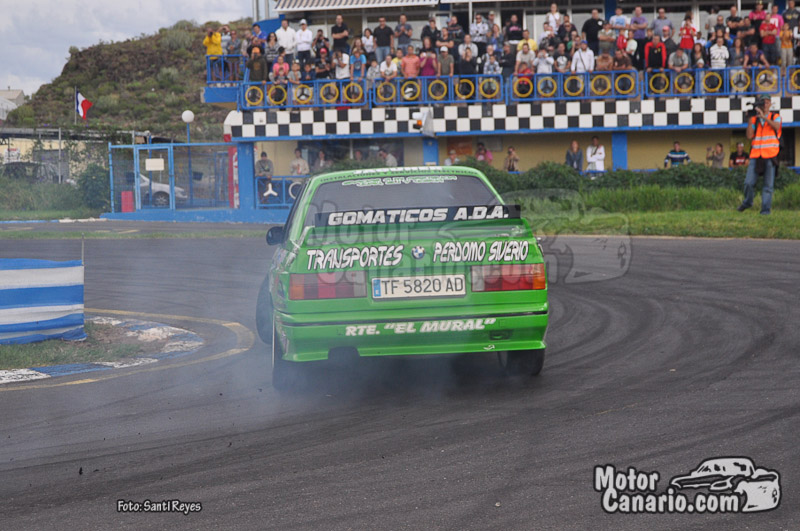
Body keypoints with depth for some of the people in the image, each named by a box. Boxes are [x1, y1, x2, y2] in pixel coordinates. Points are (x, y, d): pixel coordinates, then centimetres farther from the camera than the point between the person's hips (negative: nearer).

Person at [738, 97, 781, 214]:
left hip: (770, 155, -2)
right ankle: (747, 202, 20)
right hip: (756, 155, 2)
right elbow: (749, 135, 1)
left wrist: (764, 117, -25)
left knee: (768, 185, -3)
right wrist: (749, 120, -8)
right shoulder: (755, 119, 11)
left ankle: (766, 208, 2)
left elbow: (777, 126, -16)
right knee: (749, 182, -3)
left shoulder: (775, 116, 7)